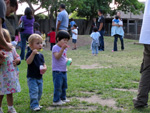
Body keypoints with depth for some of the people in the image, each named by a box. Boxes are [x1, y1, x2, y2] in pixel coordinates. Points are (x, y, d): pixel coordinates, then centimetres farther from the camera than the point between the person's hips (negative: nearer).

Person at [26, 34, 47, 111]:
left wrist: (45, 68, -10)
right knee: (34, 91, -11)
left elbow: (43, 64, 13)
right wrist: (33, 53, -37)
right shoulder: (29, 53, -12)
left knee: (40, 91, 14)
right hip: (32, 77, -7)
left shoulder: (41, 55, 8)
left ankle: (36, 103, 29)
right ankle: (34, 105, -5)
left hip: (39, 77, 7)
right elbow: (28, 62, -27)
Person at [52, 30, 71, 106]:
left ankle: (63, 98, 31)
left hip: (64, 70, 9)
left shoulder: (65, 48, 12)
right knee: (58, 86, -6)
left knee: (64, 85, 17)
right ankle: (56, 100, 2)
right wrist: (62, 48, -35)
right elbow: (57, 57, -26)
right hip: (57, 71, -9)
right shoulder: (55, 47, -13)